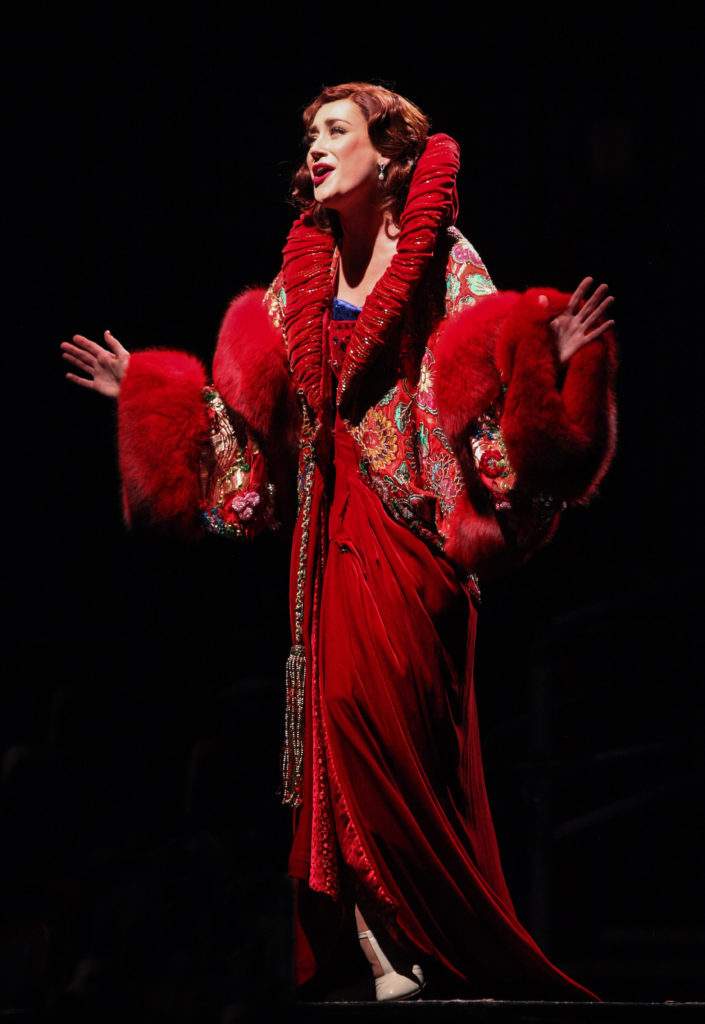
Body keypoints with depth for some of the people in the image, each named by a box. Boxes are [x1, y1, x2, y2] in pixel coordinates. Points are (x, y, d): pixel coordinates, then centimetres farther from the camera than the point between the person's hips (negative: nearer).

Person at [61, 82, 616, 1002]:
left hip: (411, 529, -5)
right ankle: (392, 952, -1)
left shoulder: (444, 263, 2)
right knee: (343, 722, -3)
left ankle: (428, 945, -4)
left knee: (398, 722, -12)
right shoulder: (302, 280, 16)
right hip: (331, 536, 5)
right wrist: (141, 389, 21)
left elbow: (495, 374, -5)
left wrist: (551, 360, -23)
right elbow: (249, 403, 19)